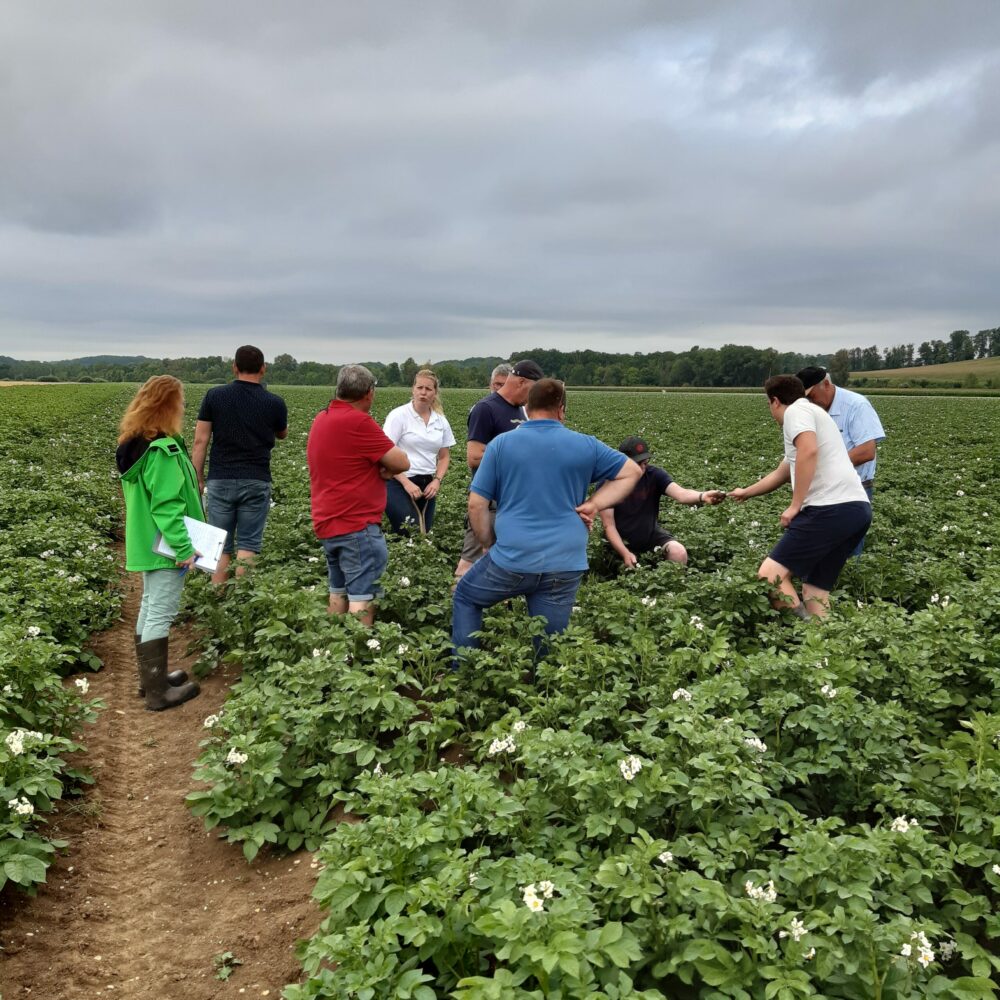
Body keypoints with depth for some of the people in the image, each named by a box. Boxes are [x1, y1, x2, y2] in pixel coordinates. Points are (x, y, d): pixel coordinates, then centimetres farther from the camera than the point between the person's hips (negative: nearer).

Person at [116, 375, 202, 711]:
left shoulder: (134, 445, 8)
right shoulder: (162, 450, -22)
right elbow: (167, 505, -25)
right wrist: (184, 548, -24)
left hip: (146, 542, 10)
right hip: (164, 546, -10)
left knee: (149, 607, 17)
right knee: (161, 613, -3)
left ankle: (149, 676, 29)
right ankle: (158, 691, 5)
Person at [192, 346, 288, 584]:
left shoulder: (214, 396, 0)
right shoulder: (274, 403, -1)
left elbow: (200, 442, -1)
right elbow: (282, 434, 20)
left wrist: (198, 481, 5)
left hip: (220, 481, 1)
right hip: (255, 483, -1)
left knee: (220, 547, 8)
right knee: (247, 547, 2)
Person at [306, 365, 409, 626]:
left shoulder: (321, 419, 12)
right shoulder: (358, 422, -16)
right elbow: (402, 463, -12)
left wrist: (376, 466, 2)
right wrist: (384, 466, 9)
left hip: (328, 523, 9)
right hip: (357, 525, -9)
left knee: (338, 593, 15)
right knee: (362, 598, -7)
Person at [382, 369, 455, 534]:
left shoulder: (441, 421, 8)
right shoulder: (399, 415, -7)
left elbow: (444, 456, 16)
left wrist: (437, 480, -1)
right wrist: (407, 483, -17)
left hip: (426, 485, 5)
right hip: (400, 484, -5)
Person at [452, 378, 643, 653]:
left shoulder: (500, 444, 0)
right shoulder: (585, 445, 6)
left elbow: (476, 505, 0)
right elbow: (632, 472, 17)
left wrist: (487, 545, 14)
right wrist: (594, 505, 7)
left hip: (512, 559, -1)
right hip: (565, 565, 1)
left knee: (465, 597, 24)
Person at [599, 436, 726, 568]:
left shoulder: (654, 475, -16)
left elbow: (680, 494, -34)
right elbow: (609, 525, -19)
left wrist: (702, 496, -56)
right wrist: (625, 553, -31)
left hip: (651, 533, 2)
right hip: (622, 540, -2)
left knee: (679, 553, -20)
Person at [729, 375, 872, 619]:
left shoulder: (796, 410, 3)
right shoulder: (812, 414, 32)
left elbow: (809, 451, -19)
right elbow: (780, 474, 44)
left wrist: (795, 505, -14)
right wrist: (746, 493, 58)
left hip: (833, 508, -10)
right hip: (857, 508, 10)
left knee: (770, 574, -10)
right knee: (815, 590, 12)